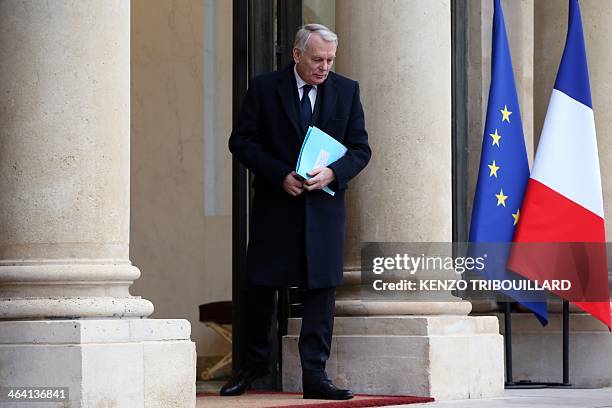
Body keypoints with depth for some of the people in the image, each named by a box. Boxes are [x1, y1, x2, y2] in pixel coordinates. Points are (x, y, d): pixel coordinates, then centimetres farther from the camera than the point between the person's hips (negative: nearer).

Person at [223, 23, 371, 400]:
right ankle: (255, 363, 22)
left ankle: (315, 375, 0)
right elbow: (242, 141, -3)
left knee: (322, 288, -3)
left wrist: (332, 173, -14)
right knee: (262, 285, 4)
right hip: (275, 203, -1)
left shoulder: (347, 91, 5)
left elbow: (361, 148, 5)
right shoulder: (264, 88, -1)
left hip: (324, 205, 1)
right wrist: (280, 175, -15)